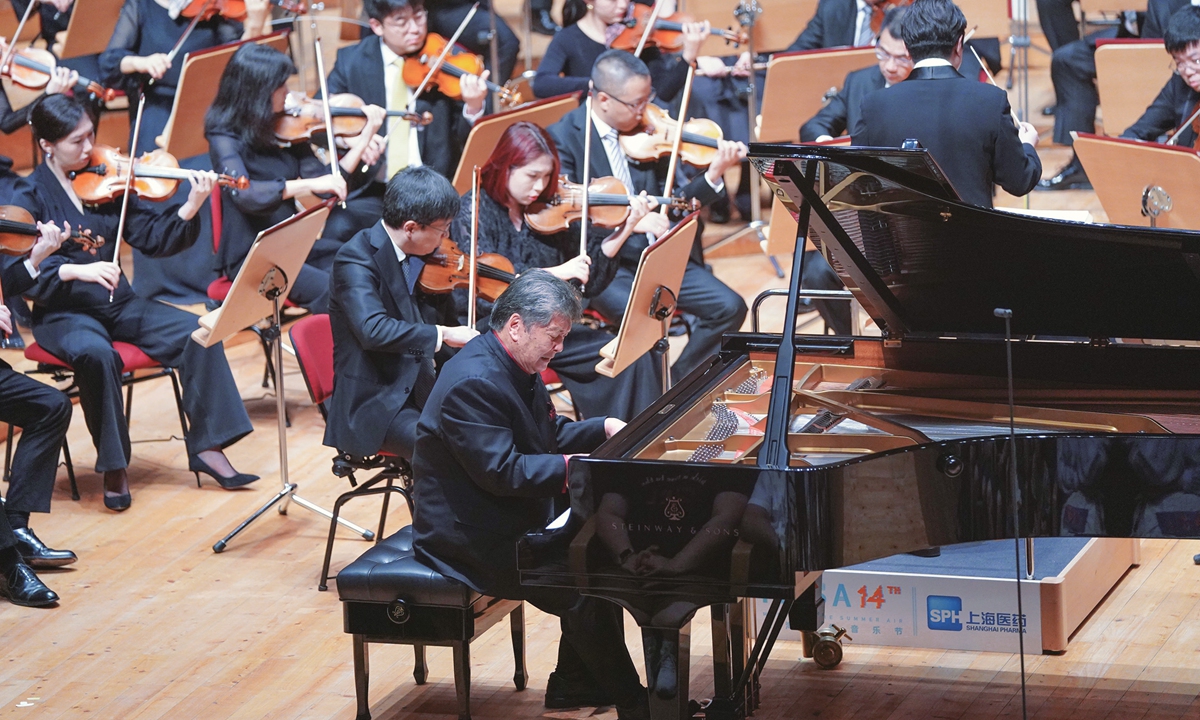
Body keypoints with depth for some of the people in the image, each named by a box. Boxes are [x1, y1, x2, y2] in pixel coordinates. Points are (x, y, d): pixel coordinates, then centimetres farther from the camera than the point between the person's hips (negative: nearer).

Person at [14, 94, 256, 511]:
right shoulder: (31, 196, -7)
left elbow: (152, 239, 0)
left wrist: (191, 208, -17)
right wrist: (76, 270, -33)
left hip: (118, 305, 5)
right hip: (65, 315, -5)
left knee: (199, 332, -16)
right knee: (96, 353, -37)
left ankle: (206, 448, -9)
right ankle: (113, 469, -21)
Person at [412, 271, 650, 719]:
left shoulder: (514, 367, 9)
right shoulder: (474, 382, -24)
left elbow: (551, 437, 20)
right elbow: (502, 472, -29)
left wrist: (605, 429, 4)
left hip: (508, 517, 11)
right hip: (470, 539, -11)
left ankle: (574, 684, 16)